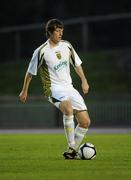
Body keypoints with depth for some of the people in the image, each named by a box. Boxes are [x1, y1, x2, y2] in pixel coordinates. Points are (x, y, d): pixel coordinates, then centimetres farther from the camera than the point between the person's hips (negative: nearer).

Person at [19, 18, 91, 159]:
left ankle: (73, 150, 14)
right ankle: (71, 147, -33)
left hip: (69, 87, 6)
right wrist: (24, 91, 11)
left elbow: (76, 64, 22)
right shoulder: (41, 51, -9)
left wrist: (84, 81, 19)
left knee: (85, 122, -4)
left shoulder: (66, 46, 6)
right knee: (68, 108, -38)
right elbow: (30, 73, 3)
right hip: (53, 88, -6)